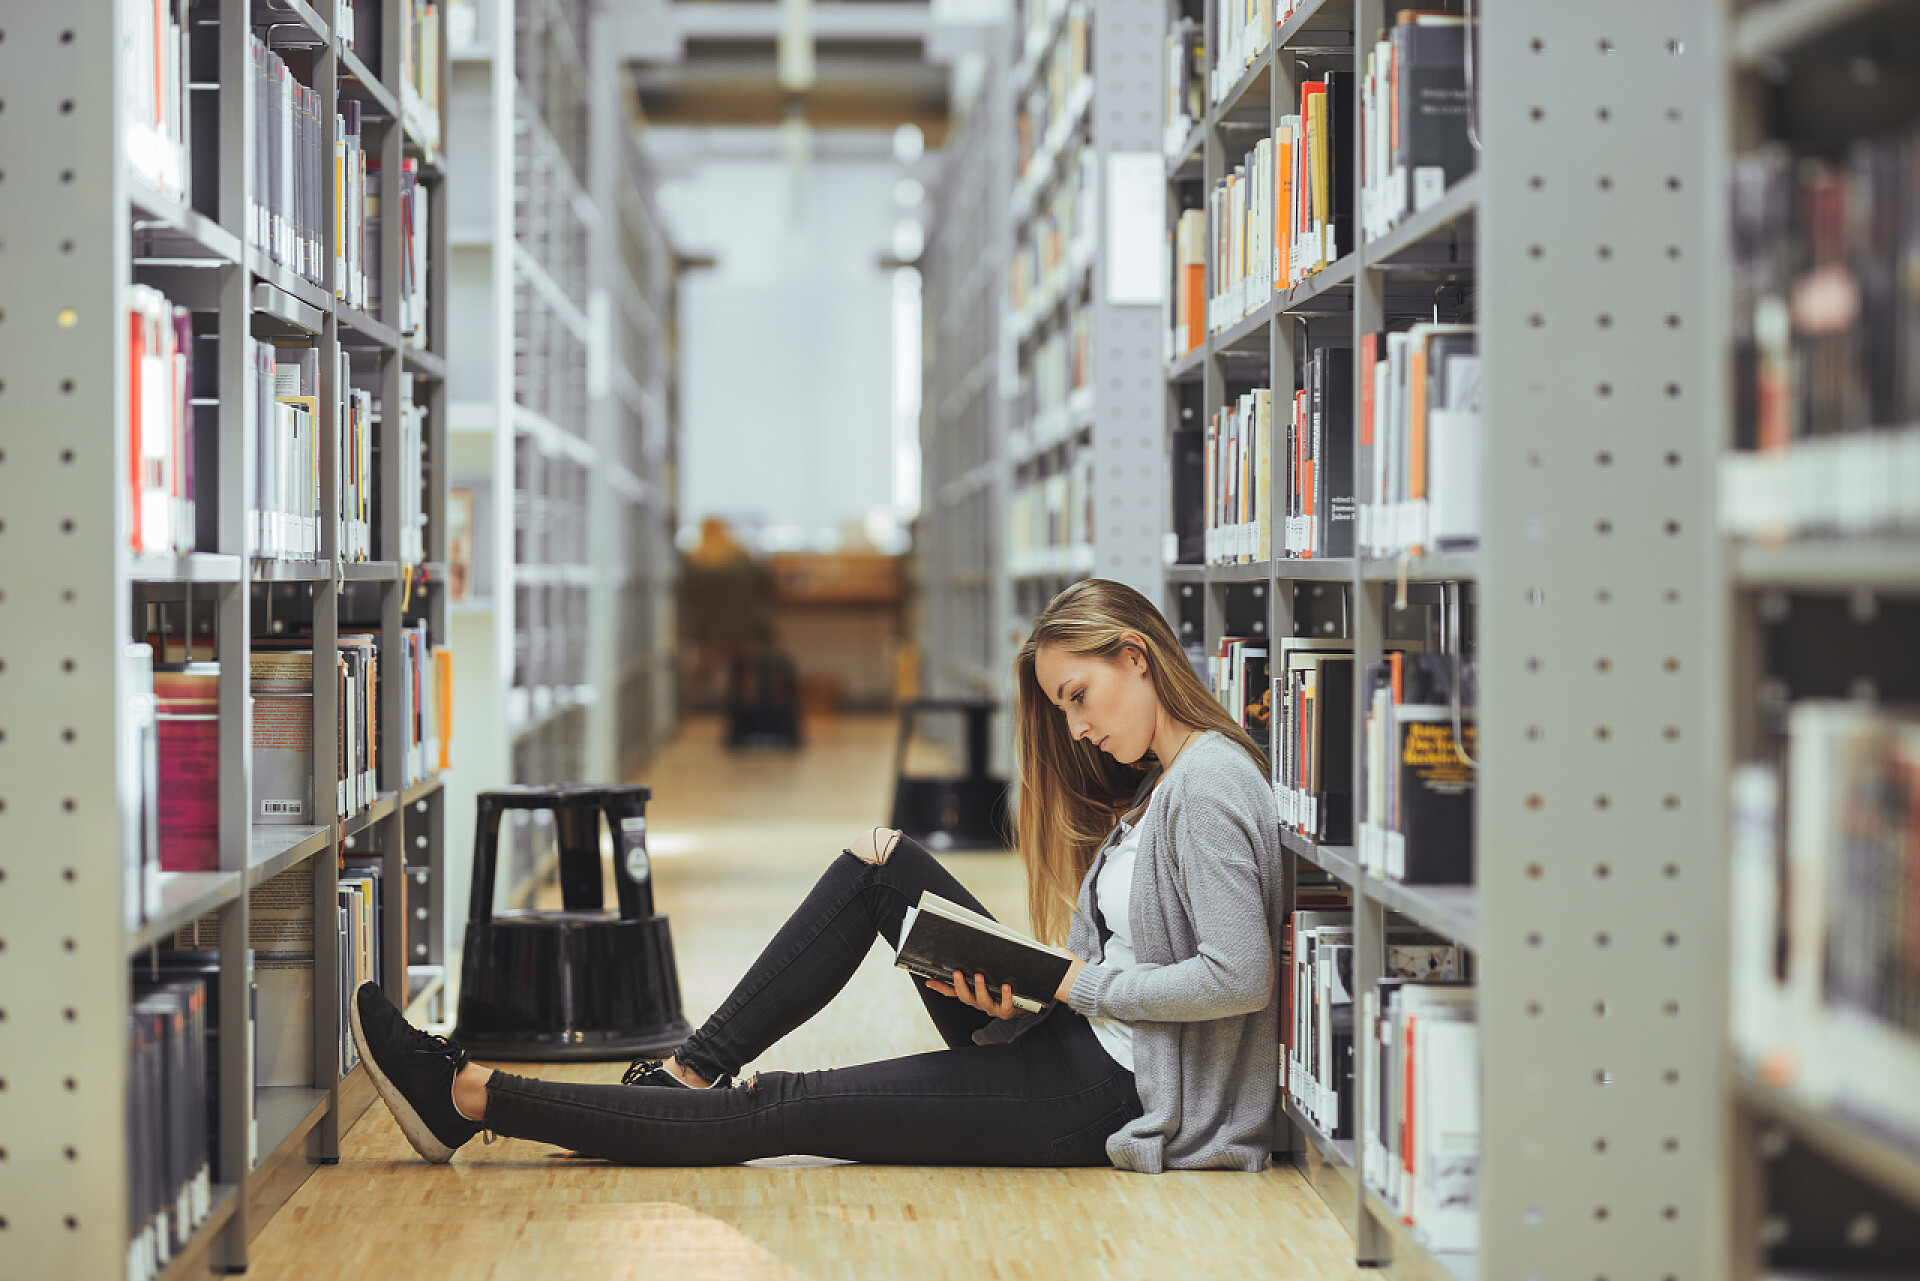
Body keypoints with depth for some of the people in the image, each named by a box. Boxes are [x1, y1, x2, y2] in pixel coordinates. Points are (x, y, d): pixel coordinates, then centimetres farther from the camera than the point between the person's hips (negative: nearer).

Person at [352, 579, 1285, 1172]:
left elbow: (1240, 978, -24)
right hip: (1083, 1049, 10)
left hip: (1121, 1094, -10)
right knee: (882, 861, 5)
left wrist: (1078, 981, -16)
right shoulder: (1146, 786, 16)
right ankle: (689, 1074, 3)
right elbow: (1111, 952, 10)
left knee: (786, 1111, -8)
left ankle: (471, 1098, -4)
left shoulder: (1208, 783, -15)